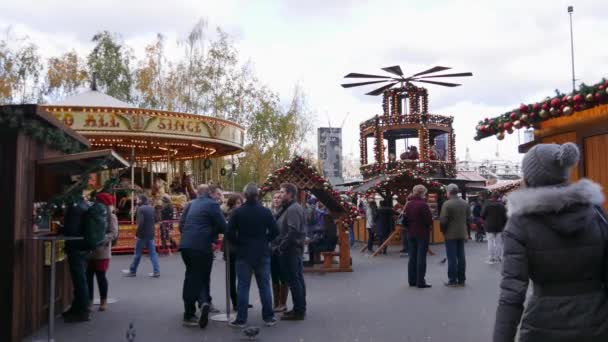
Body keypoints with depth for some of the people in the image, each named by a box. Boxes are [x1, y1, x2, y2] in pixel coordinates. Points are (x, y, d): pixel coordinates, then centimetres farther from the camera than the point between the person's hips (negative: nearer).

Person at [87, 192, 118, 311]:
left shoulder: (111, 217, -3)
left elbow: (113, 234, -13)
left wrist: (100, 239, -27)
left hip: (102, 252, -5)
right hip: (90, 251, 5)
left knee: (100, 276, 0)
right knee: (88, 276, 6)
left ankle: (103, 302, 11)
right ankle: (89, 301, 16)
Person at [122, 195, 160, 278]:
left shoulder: (141, 209, -12)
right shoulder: (151, 208, 10)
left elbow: (140, 223, -20)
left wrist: (137, 234, -13)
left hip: (143, 234, -6)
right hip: (151, 234, 6)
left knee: (138, 253, 5)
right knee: (153, 253, 5)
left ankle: (132, 271, 17)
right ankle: (156, 271, 1)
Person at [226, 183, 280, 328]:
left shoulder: (237, 212, -7)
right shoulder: (266, 211, -5)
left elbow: (229, 233, -9)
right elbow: (275, 231, -5)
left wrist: (238, 243, 8)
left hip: (243, 254, -1)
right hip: (262, 253, 1)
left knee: (243, 287, 5)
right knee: (264, 286, 9)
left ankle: (241, 319, 6)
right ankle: (268, 317, 14)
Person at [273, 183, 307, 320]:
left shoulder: (293, 209, -16)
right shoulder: (288, 208, 16)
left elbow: (293, 231, -25)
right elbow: (283, 229, 19)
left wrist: (281, 246, -19)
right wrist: (278, 244, 8)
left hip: (291, 250, -10)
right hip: (291, 249, 10)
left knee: (294, 280, -5)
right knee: (297, 279, 14)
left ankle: (298, 310, 1)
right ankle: (300, 308, 22)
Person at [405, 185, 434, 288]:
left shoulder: (408, 204, 5)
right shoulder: (423, 204, -16)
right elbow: (429, 220, -16)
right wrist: (429, 225, 3)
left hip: (411, 233, 7)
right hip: (422, 234, -6)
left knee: (412, 257, 13)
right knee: (421, 257, -2)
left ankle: (412, 280, 18)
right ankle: (420, 282, 0)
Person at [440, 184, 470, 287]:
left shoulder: (447, 204, -16)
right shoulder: (465, 203, 5)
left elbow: (443, 220, -16)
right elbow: (469, 219, 8)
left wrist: (443, 230, 0)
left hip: (450, 234, -6)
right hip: (462, 234, 6)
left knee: (452, 257, -1)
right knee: (461, 256, 11)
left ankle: (452, 280, 2)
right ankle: (461, 279, 16)